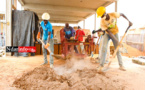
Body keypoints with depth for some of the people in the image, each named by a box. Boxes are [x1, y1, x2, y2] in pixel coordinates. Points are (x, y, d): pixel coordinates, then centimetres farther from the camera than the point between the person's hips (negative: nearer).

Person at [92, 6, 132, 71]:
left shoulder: (113, 14, -23)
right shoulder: (102, 22, -24)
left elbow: (122, 14, -3)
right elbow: (108, 32, -22)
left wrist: (128, 21, -11)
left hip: (115, 33, 1)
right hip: (107, 34, -1)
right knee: (104, 48, -16)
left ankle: (121, 65, 11)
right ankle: (101, 65, -6)